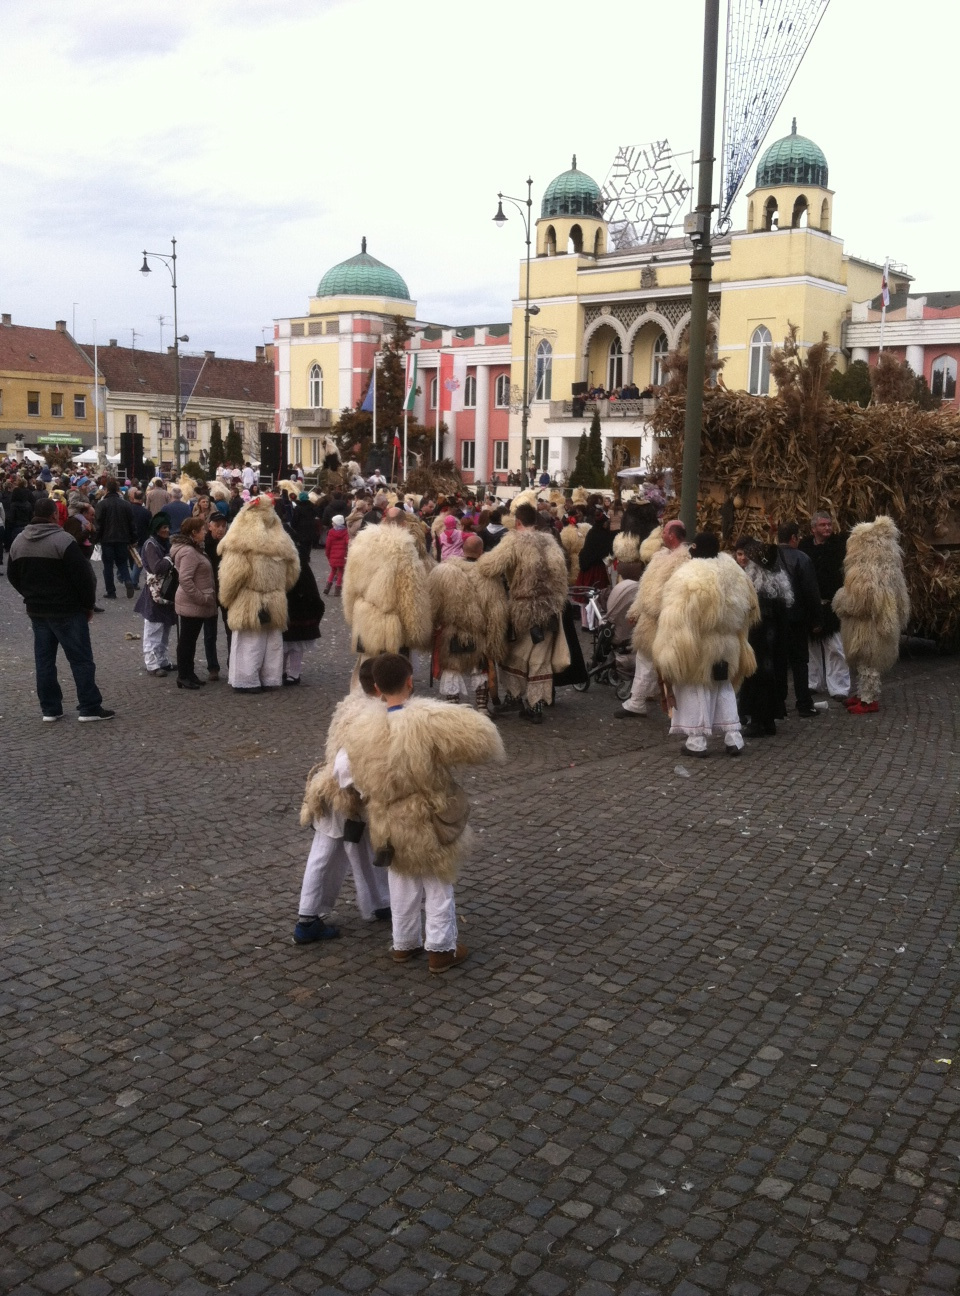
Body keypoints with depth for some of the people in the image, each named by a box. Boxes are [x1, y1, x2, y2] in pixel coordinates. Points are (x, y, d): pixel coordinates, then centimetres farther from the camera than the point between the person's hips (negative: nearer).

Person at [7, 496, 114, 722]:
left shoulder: (18, 542, 5)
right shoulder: (62, 540, -17)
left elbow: (13, 576, 14)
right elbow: (83, 576, -18)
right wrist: (88, 604, -5)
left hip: (36, 610, 7)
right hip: (67, 610, -7)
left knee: (44, 660, 12)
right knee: (81, 659, 0)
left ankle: (50, 709, 15)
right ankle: (90, 708, 2)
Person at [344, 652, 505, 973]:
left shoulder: (361, 728, -12)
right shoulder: (430, 721, -28)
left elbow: (362, 780, 2)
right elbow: (481, 741, -22)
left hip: (388, 824, 4)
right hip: (431, 822, -4)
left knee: (402, 887, 24)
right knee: (438, 887, 15)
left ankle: (405, 943, 38)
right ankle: (441, 949, 25)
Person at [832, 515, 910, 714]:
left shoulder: (865, 570, -24)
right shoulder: (887, 567, 9)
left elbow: (860, 600, -28)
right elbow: (898, 596, 14)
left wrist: (840, 602, -10)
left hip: (867, 624, -10)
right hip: (878, 621, 10)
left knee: (866, 661, -1)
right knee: (868, 661, 18)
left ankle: (869, 700, 7)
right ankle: (864, 694, 26)